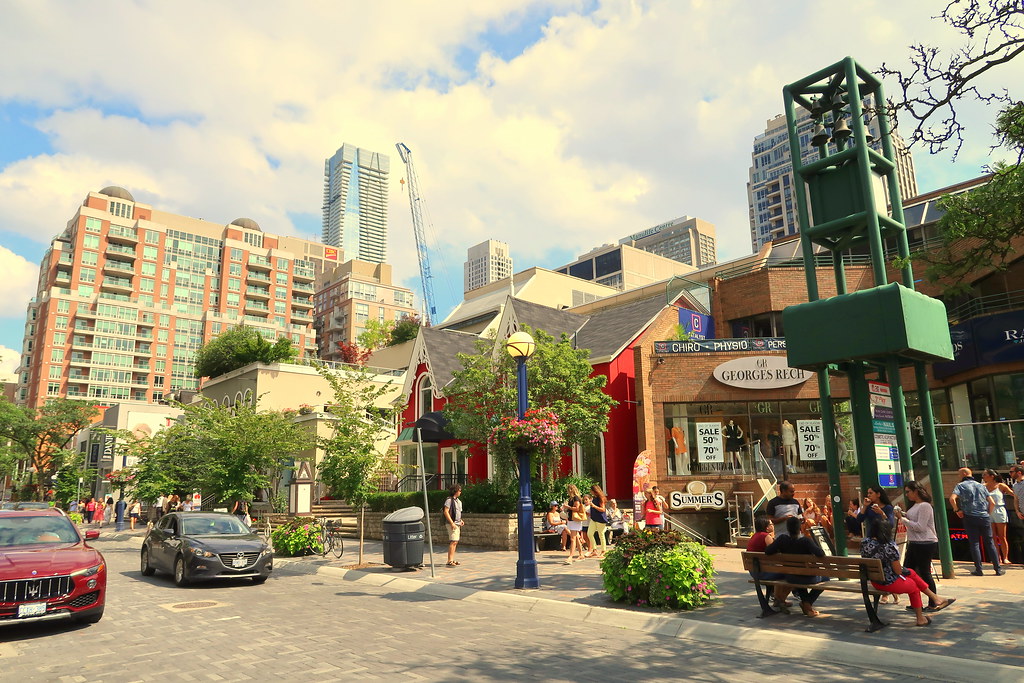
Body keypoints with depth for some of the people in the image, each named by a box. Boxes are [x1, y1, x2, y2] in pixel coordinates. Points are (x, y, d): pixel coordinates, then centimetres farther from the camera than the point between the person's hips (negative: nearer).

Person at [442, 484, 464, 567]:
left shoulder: (457, 500, 17)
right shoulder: (449, 500, -10)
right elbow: (446, 512, -16)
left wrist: (460, 521, 13)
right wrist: (452, 523, -20)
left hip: (457, 524, 9)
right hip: (452, 524, -9)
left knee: (455, 542, 10)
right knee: (453, 541, -14)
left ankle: (452, 560, 15)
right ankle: (450, 561, -15)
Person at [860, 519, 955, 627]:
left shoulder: (865, 542, -6)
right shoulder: (889, 546, -27)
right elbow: (898, 571, -19)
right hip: (890, 583, -7)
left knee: (911, 573, 27)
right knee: (913, 586, 27)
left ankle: (936, 598, 38)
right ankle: (920, 619, 45)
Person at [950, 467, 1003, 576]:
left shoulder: (960, 485, -1)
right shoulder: (981, 485, 11)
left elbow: (952, 498, -17)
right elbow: (992, 503, 6)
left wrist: (957, 510, -4)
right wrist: (988, 513, 17)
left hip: (970, 518, -3)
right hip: (985, 517, 3)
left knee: (974, 543, 3)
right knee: (990, 543, 10)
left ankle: (978, 570, 2)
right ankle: (998, 569, 11)